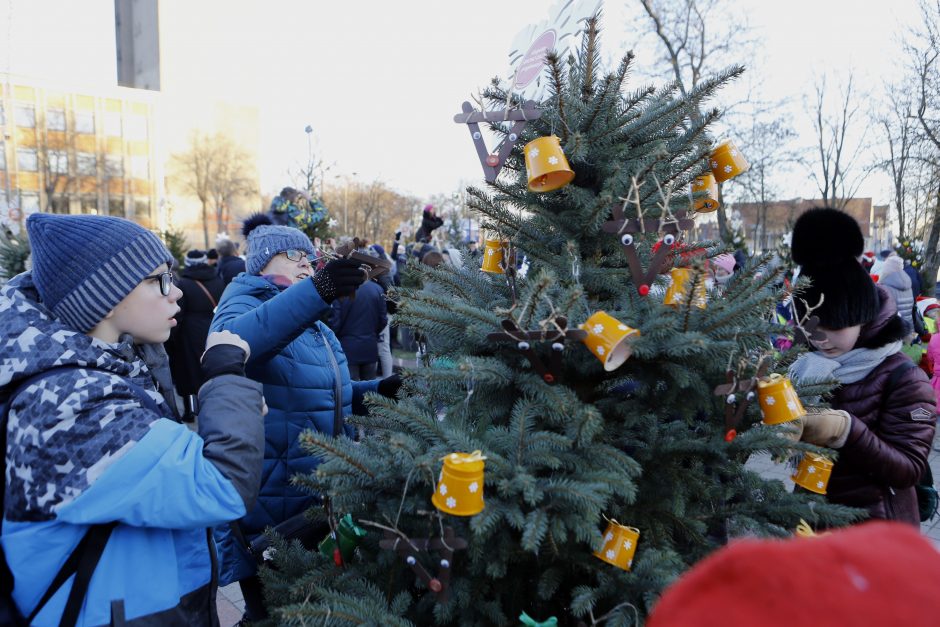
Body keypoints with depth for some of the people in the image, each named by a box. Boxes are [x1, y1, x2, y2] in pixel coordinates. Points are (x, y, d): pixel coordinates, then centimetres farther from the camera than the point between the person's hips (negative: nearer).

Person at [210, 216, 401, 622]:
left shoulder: (312, 324, 13)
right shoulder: (244, 305, -12)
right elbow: (232, 340, -38)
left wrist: (377, 390, 2)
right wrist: (315, 291, -52)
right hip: (267, 510, -8)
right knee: (272, 609, 11)